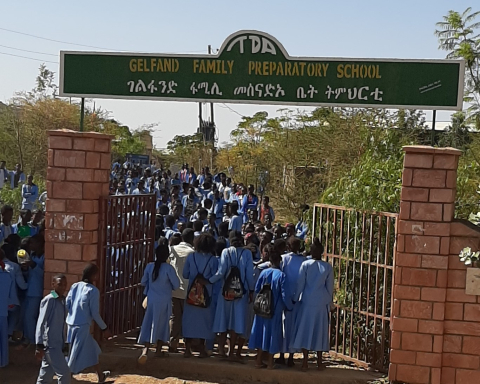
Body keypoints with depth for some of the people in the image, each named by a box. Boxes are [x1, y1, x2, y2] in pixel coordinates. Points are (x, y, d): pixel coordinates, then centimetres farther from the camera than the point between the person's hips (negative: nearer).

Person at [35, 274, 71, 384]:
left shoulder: (63, 301, 12)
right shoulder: (48, 300, -12)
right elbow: (41, 323, -16)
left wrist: (64, 343, 18)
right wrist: (39, 345, -21)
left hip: (58, 344, 8)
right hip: (50, 344, -8)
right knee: (65, 373, -8)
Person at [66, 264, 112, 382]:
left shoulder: (75, 286, 4)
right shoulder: (93, 290, -13)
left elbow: (66, 305, 5)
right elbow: (95, 313, -13)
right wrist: (104, 328, -2)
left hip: (71, 324, 7)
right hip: (82, 326, -7)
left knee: (92, 349, 21)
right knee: (75, 354, 5)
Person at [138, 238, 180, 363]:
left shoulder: (149, 267, -4)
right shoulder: (169, 268, -15)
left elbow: (143, 282, 7)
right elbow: (176, 285, -10)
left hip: (151, 300, 2)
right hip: (164, 301, -2)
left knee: (149, 323, 6)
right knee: (162, 324, 14)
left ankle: (146, 349, -10)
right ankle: (158, 350, 22)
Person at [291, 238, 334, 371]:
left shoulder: (305, 264, -7)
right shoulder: (328, 267, -1)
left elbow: (300, 284, -3)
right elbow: (330, 287, 4)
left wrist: (295, 299, 6)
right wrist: (329, 302, 15)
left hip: (307, 302, -1)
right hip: (322, 303, 2)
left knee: (305, 329, 4)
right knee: (319, 330, 10)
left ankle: (305, 362, 4)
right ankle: (319, 362, 14)